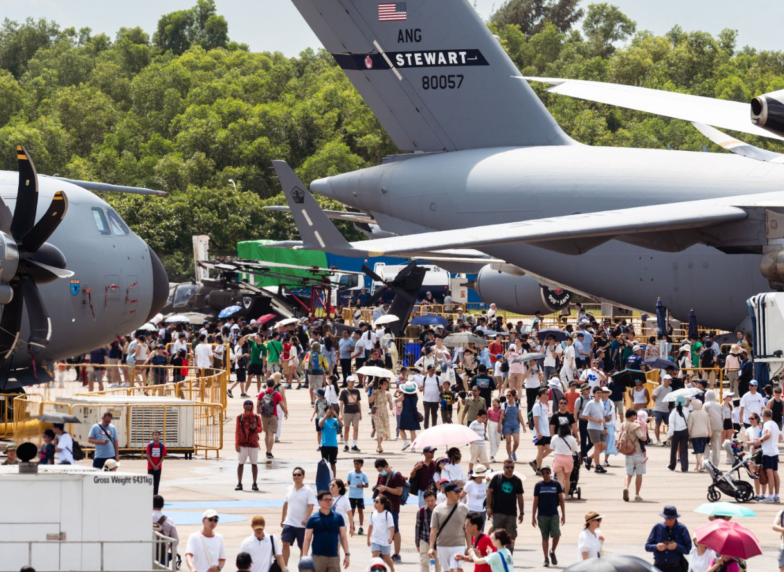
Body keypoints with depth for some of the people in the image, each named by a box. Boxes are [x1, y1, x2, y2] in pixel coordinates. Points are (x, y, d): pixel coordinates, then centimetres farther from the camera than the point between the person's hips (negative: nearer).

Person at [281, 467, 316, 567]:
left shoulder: (308, 491, -6)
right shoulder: (289, 489, 8)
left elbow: (310, 506, -13)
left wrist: (306, 519, -26)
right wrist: (283, 519, 19)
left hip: (302, 525, -3)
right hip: (289, 523, 3)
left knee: (303, 548, 6)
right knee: (285, 544, -9)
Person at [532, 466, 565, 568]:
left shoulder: (556, 484, 4)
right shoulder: (538, 485, 4)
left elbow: (561, 500, 7)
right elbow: (535, 502, 6)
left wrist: (563, 514, 1)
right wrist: (533, 517, 3)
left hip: (554, 514, 0)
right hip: (542, 515, 0)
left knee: (556, 534, -14)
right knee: (545, 537, 3)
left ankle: (552, 552, 12)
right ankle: (546, 559, 11)